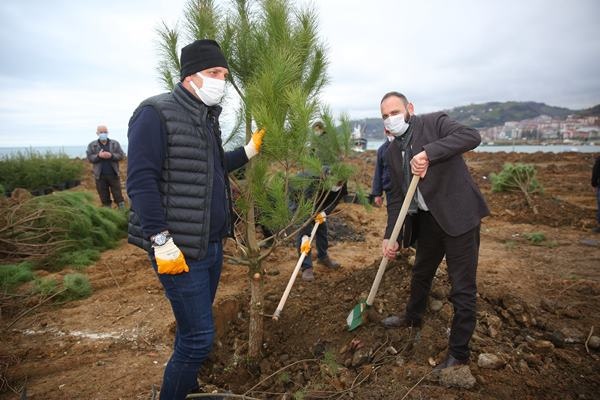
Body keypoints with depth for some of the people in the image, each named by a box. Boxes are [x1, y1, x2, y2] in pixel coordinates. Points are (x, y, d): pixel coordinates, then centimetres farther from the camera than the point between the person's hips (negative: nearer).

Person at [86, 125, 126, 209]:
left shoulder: (115, 143, 6)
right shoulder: (92, 145, 7)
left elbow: (121, 155, -1)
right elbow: (89, 158, -1)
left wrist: (111, 155, -18)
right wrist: (98, 156, -19)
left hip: (113, 174, -1)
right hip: (100, 176, 1)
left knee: (118, 195, 1)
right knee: (104, 197, 8)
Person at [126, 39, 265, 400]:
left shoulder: (207, 118, 13)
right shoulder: (156, 113, -12)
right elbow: (141, 181, -18)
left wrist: (250, 150, 11)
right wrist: (162, 241, -21)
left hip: (212, 244, 8)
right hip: (180, 248, -8)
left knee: (195, 329, 20)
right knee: (199, 336, -1)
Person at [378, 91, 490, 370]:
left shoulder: (435, 122, -9)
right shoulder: (392, 151, 8)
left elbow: (471, 136, -27)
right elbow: (396, 197, 8)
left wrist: (428, 153, -36)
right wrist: (390, 236, 1)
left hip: (459, 215, -7)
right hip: (428, 219, 7)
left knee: (462, 287, 0)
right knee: (421, 273, 25)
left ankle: (458, 352, 17)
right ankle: (413, 317, 50)